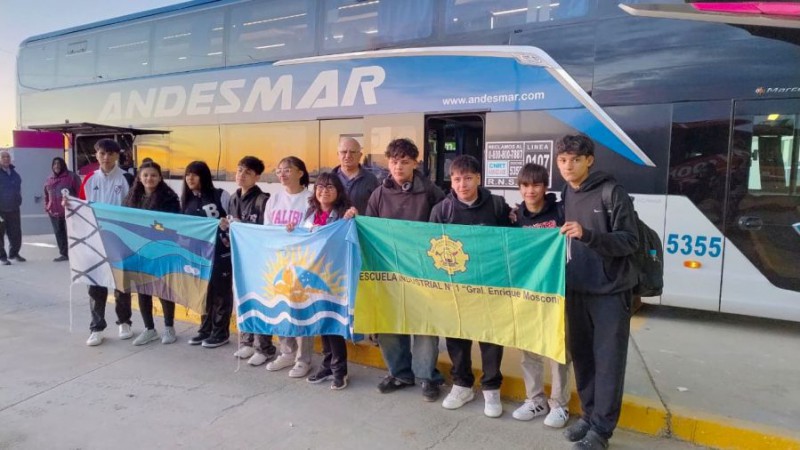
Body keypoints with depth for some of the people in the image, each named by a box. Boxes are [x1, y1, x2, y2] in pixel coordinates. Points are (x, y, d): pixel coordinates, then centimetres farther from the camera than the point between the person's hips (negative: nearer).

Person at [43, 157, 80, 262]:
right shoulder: (48, 180, 15)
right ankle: (64, 254, 16)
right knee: (59, 233, 9)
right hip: (54, 212, 6)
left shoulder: (71, 177, -4)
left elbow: (79, 192, -7)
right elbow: (46, 195, 22)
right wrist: (47, 207, 10)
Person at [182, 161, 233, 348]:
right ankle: (205, 328, 26)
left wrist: (230, 240, -15)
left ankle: (221, 332, 14)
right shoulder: (186, 200, 10)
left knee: (221, 291, 3)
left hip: (220, 253, -6)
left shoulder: (221, 196, -7)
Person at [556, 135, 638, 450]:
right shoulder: (565, 195, 8)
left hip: (610, 291, -5)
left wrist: (587, 235, -26)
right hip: (576, 290, 6)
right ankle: (589, 415, 27)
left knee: (608, 360, 0)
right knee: (581, 356, 12)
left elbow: (630, 241, -14)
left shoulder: (612, 192, -9)